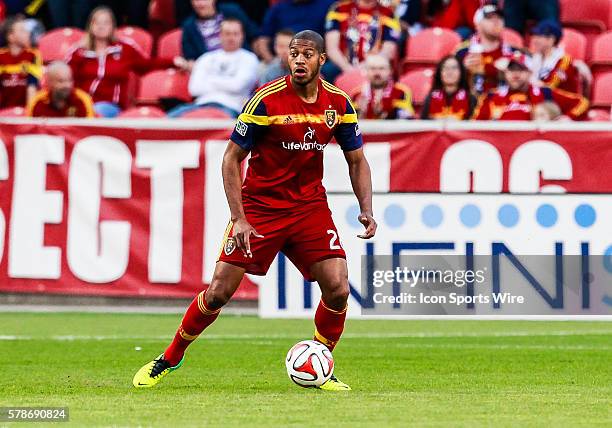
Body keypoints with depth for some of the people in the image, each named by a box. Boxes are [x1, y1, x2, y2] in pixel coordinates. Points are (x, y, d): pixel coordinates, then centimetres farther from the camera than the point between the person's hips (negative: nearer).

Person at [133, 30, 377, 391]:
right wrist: (239, 219, -17)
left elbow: (357, 160, 9)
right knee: (220, 291, -5)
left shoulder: (339, 103, -3)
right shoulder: (267, 99, -15)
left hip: (310, 206, 3)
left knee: (337, 290, -12)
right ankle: (169, 359, 16)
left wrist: (367, 210, -5)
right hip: (259, 204, -3)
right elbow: (232, 158, -10)